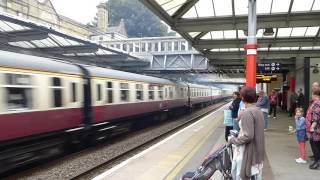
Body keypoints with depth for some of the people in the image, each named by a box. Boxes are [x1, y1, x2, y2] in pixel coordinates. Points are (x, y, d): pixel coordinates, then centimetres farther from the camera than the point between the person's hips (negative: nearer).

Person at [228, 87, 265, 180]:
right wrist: (239, 133, 17)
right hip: (257, 150, 9)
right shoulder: (258, 111, 6)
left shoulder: (247, 113, -22)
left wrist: (233, 140, -12)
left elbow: (248, 136, -25)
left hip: (248, 151, -9)